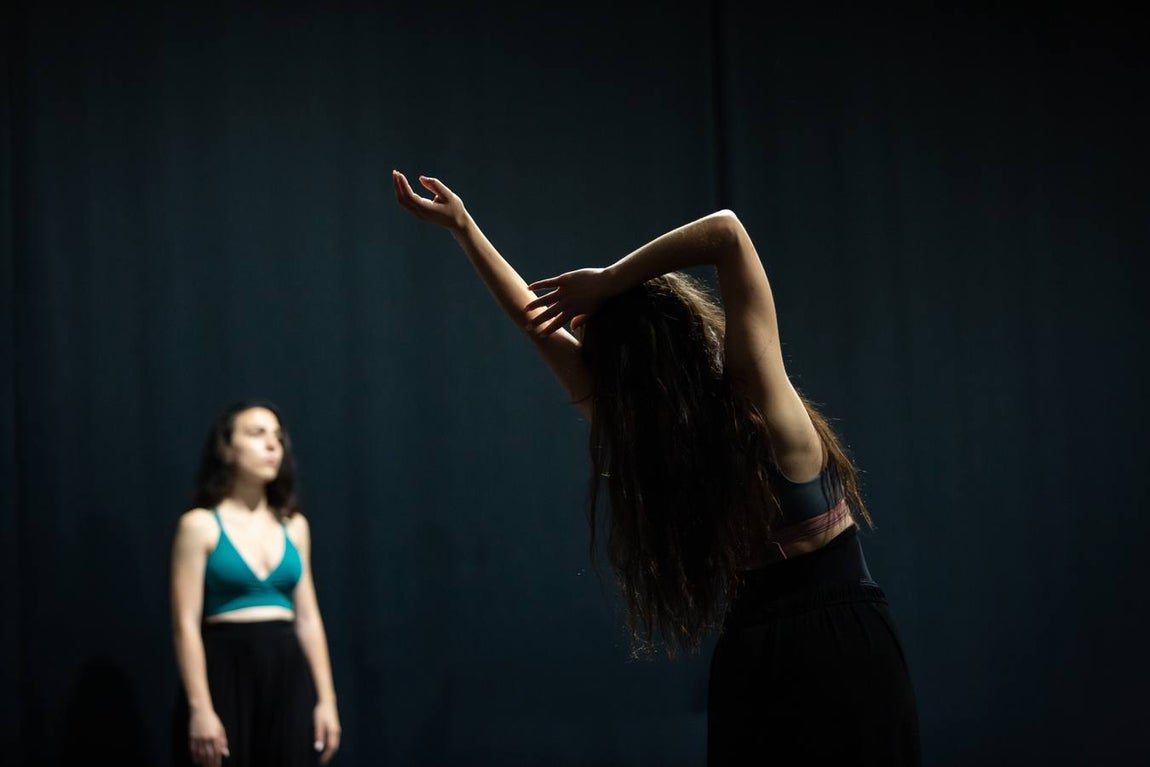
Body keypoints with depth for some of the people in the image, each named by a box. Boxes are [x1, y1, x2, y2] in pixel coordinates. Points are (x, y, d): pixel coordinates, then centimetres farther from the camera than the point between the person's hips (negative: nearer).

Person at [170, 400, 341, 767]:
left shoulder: (294, 526, 12)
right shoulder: (200, 525, -2)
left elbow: (308, 618, 13)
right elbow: (186, 624, -8)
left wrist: (326, 699, 7)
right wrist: (201, 708, -15)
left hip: (288, 672, 5)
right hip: (226, 669, -5)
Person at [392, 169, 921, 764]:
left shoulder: (629, 435, -5)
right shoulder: (758, 405, -16)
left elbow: (538, 319, 4)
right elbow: (725, 230, -22)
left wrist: (462, 226, 10)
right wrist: (610, 282, -19)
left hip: (750, 665, 4)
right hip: (848, 653, -4)